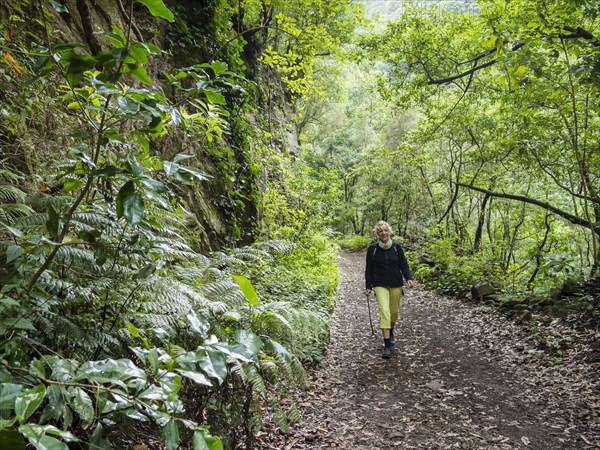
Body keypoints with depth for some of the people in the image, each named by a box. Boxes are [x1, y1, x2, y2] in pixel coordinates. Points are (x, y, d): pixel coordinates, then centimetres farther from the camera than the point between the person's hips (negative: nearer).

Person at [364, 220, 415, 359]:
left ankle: (390, 333, 44)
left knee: (394, 311, 12)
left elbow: (404, 265, 2)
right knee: (384, 312, -15)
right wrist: (368, 287, 0)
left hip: (396, 285, 2)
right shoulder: (372, 249, -4)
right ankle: (387, 346, -12)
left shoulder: (396, 247, -1)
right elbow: (369, 269, 1)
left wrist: (409, 278, -15)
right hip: (380, 285, -2)